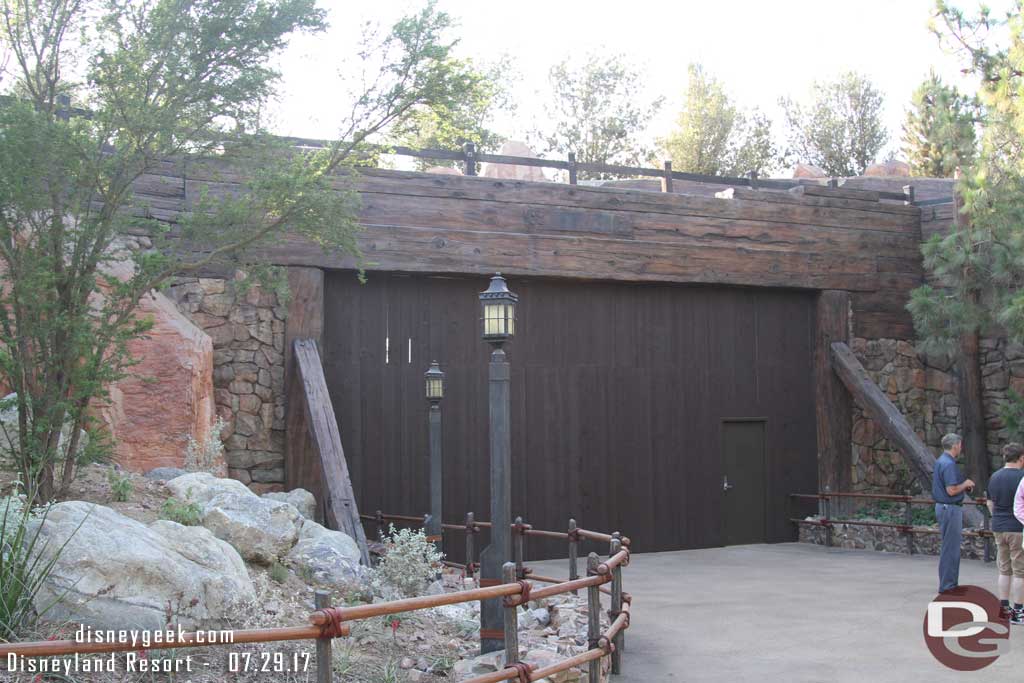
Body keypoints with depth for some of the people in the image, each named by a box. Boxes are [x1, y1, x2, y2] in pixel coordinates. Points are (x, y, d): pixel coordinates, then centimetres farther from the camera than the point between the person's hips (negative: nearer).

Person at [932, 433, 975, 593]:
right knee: (951, 548, -4)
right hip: (950, 508, -11)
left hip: (943, 507, 11)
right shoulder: (949, 464, -19)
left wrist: (964, 486, 13)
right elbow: (951, 491, -24)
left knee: (949, 547, 16)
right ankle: (947, 586, 0)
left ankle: (949, 583, 22)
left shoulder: (941, 461, 13)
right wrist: (966, 484, -7)